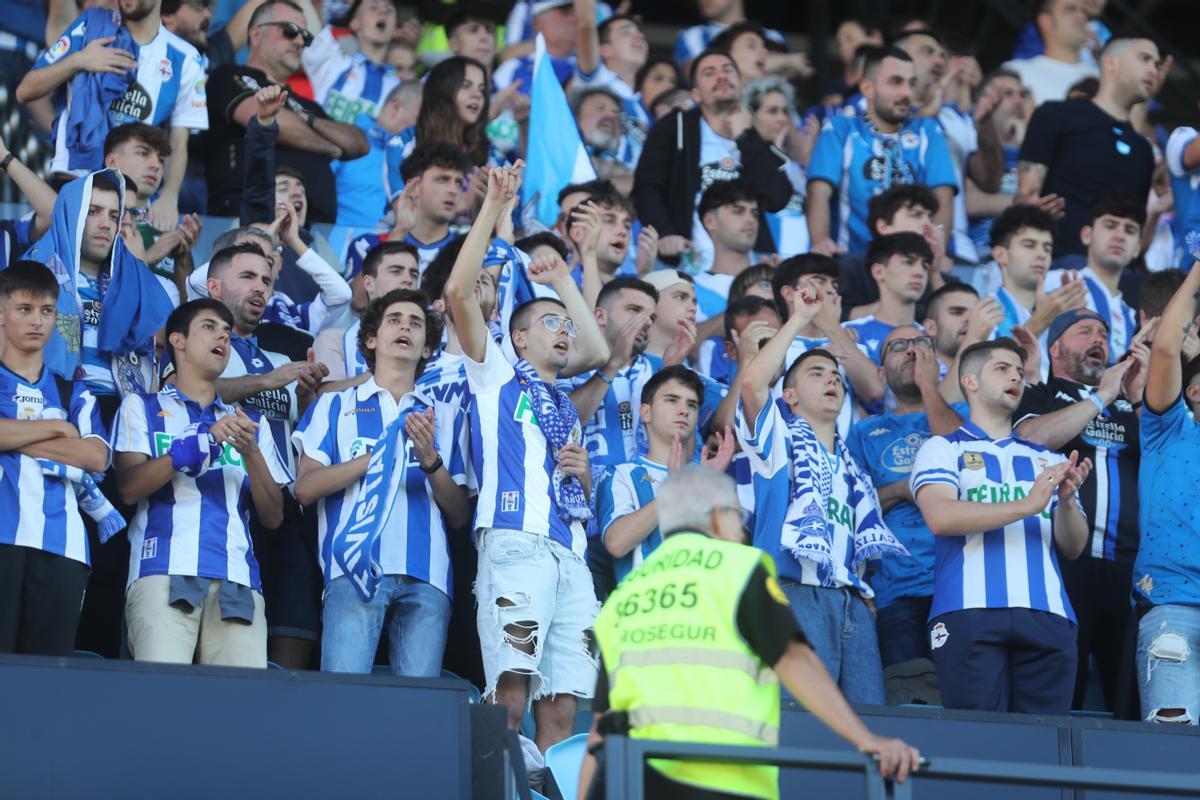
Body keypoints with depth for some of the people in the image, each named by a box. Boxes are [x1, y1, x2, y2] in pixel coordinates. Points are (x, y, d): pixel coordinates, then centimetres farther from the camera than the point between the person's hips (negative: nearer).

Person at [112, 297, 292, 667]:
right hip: (164, 572, -3)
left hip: (238, 581, 3)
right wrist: (198, 444, -9)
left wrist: (250, 452, -1)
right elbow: (128, 487, 1)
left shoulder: (250, 425, 27)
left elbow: (273, 517, 16)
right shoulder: (142, 407, 19)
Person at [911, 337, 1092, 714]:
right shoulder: (943, 449, 14)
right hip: (970, 611, -4)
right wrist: (1027, 505, -13)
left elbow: (1072, 548, 16)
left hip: (1048, 614, 4)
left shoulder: (1046, 460, 26)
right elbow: (940, 517, -7)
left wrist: (1066, 501, -6)